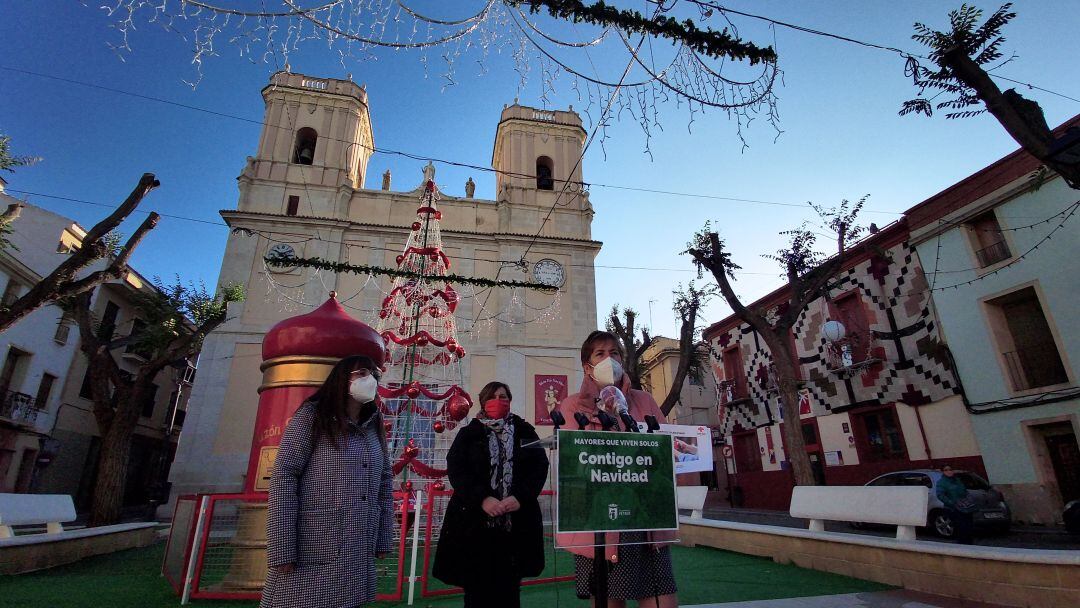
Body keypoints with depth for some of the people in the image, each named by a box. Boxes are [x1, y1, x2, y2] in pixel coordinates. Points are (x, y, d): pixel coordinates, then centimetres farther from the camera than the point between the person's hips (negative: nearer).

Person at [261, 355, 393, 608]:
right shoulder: (312, 415, -4)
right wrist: (282, 549, -16)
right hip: (311, 552, -5)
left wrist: (383, 538, 9)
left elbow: (385, 481, 13)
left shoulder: (374, 428, 12)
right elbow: (283, 477, -11)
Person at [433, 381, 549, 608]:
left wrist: (520, 497, -15)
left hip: (517, 519, 1)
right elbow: (456, 470, -5)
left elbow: (540, 466, 0)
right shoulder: (468, 433, 6)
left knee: (509, 585, 9)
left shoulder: (525, 432, 9)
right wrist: (482, 499, -18)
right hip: (475, 518, -1)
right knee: (477, 585, 4)